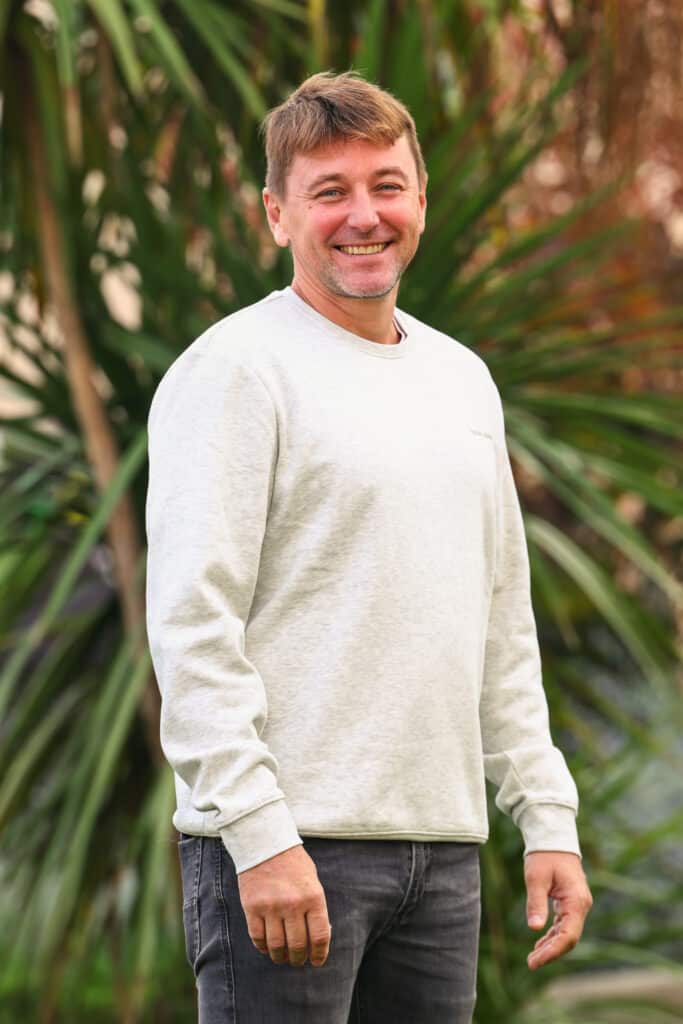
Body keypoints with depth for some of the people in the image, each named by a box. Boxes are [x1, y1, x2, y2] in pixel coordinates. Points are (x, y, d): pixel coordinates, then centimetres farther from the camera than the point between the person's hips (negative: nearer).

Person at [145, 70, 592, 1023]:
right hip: (283, 842, -7)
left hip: (443, 851, 7)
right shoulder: (236, 369, -6)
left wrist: (548, 815, 14)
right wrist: (259, 834, -19)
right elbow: (191, 625, -13)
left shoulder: (463, 378, 18)